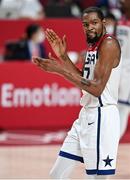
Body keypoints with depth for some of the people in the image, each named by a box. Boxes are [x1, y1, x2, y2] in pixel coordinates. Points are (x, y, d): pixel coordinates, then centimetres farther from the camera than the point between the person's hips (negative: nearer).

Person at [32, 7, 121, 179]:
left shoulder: (109, 44, -15)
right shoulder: (92, 45, 14)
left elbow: (97, 88, -22)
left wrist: (60, 70, -23)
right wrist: (63, 56, 11)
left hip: (101, 116, -10)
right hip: (86, 115, 10)